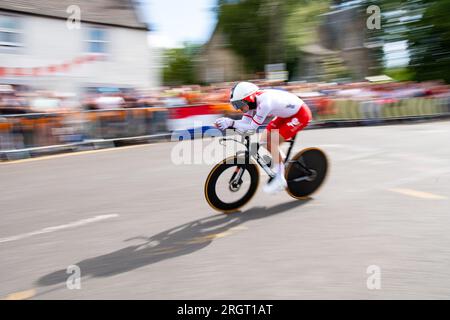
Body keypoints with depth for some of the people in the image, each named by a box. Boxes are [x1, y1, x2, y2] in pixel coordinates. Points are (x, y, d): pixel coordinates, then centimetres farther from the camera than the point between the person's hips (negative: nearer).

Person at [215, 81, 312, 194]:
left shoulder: (264, 102, -34)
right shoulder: (252, 101, -9)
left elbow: (252, 127, -30)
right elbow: (245, 123, -10)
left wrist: (231, 122, -35)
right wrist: (227, 123, -23)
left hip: (300, 114, -9)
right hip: (287, 113, 9)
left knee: (272, 144, -15)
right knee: (264, 141, 2)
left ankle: (279, 179, -3)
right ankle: (281, 166, 20)